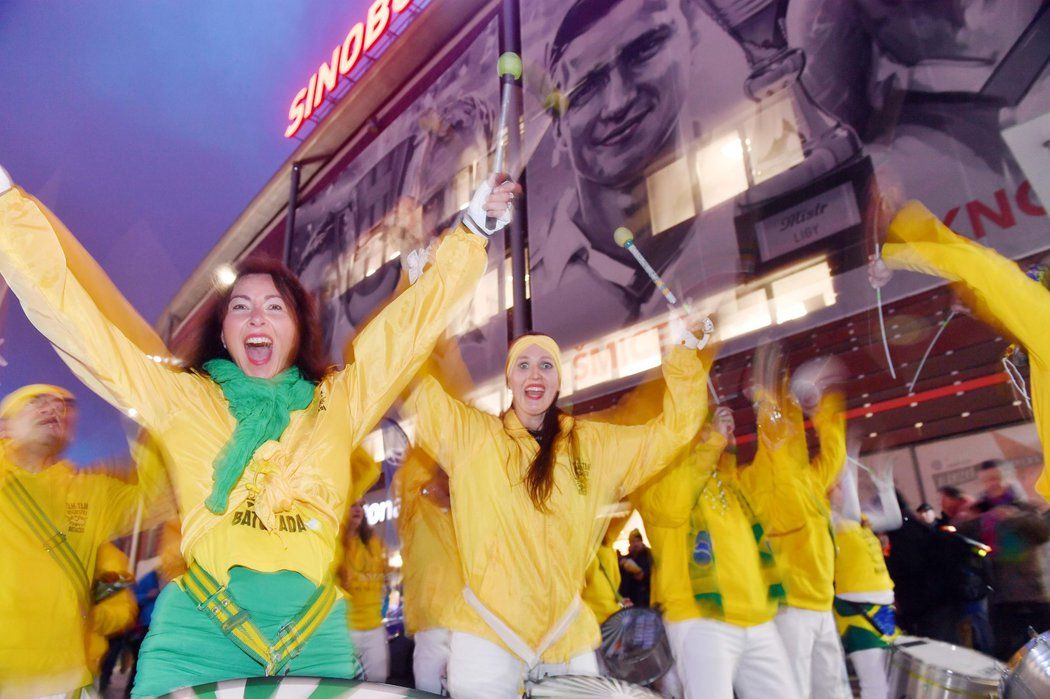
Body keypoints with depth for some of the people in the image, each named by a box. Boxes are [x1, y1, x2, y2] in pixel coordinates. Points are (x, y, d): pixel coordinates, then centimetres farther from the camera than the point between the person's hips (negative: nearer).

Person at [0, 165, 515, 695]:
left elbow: (417, 314, 14)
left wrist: (472, 230, 17)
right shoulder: (180, 397, 9)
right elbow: (60, 305, 9)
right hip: (199, 633, -1)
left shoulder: (340, 402, 11)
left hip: (317, 636, 2)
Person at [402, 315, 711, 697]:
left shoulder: (595, 444, 8)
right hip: (487, 629, -2)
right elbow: (412, 385, 0)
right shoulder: (470, 432, 3)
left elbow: (674, 429, 11)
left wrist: (685, 355, 3)